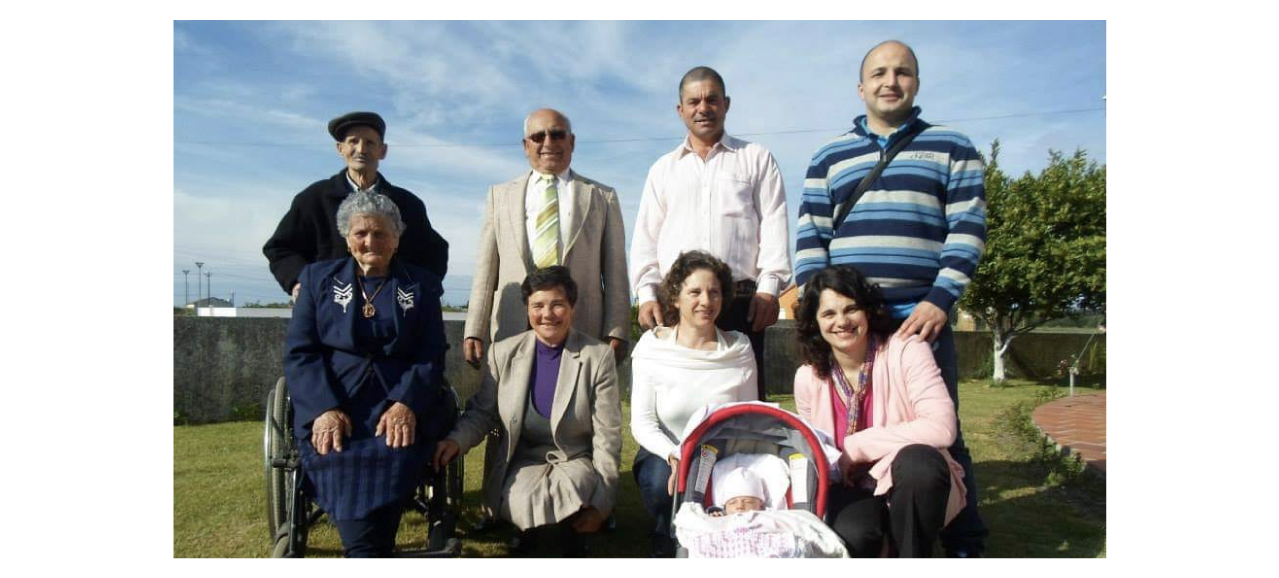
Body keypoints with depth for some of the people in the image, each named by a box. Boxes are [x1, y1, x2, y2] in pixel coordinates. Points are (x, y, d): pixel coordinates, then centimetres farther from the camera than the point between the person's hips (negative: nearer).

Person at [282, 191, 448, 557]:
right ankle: (367, 552, -24)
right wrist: (325, 409, -13)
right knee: (339, 456, -31)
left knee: (392, 454, -31)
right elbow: (298, 353, 5)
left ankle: (363, 552, -23)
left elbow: (432, 355, 4)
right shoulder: (318, 278, 14)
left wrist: (406, 404, -16)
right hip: (331, 406, 1)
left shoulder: (422, 285, 12)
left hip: (401, 406, 0)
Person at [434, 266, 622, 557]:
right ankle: (534, 530, 4)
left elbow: (607, 437, -6)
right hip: (521, 463, 1)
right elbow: (481, 412, 9)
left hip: (576, 462, -1)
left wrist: (600, 504, -10)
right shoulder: (503, 353, 1)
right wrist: (456, 440, -14)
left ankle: (572, 533, 0)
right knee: (527, 504, -31)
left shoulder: (598, 356, -6)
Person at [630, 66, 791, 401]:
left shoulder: (757, 159, 15)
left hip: (740, 299, -1)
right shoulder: (663, 169, 21)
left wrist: (769, 286, -8)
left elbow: (774, 226, 5)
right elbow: (645, 239, 15)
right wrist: (646, 294, 1)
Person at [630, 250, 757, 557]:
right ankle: (667, 550, 2)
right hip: (664, 454, -1)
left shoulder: (740, 348, -2)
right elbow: (642, 423, -8)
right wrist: (674, 457, -25)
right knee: (662, 481, -32)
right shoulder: (651, 346, -6)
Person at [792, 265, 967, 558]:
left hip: (913, 482, 0)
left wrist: (855, 447, -23)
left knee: (917, 461, -36)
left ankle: (912, 557, -12)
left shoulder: (906, 350, -13)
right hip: (852, 487, 1)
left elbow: (941, 428, -25)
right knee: (851, 536, -34)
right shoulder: (807, 378, -3)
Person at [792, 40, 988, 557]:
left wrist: (940, 300, -11)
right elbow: (810, 238, 8)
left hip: (921, 314, -2)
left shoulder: (951, 148, 10)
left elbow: (968, 230, 1)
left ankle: (964, 545, 17)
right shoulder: (829, 158, 14)